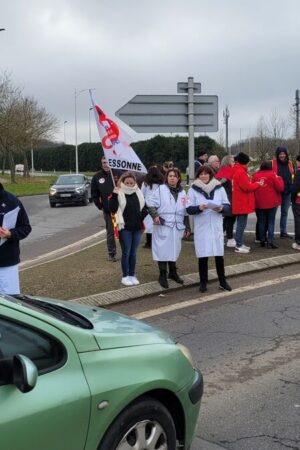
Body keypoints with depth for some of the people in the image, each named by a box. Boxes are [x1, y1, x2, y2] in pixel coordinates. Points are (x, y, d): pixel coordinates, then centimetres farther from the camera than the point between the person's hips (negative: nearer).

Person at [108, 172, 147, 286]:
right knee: (126, 252, 1)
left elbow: (144, 207, 20)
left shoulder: (139, 193, 8)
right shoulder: (119, 194, -6)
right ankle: (125, 276, 13)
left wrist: (142, 217, 4)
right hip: (124, 228, -4)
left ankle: (132, 275, 22)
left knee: (133, 253, 12)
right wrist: (114, 195, -26)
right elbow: (112, 209, -16)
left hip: (137, 228, 4)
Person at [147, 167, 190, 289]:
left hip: (177, 227, 5)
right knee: (163, 250, -3)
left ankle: (173, 272, 28)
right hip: (163, 226, -4)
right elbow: (150, 203, -5)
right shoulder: (161, 189, -3)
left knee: (174, 250, 12)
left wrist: (187, 227, 14)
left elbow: (185, 212, 16)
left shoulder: (182, 193, 12)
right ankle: (162, 275, 8)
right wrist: (155, 215, -19)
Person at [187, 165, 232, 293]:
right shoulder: (193, 189, -1)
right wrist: (199, 208, -22)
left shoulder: (219, 188, 3)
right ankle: (203, 282, 15)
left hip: (216, 226, 1)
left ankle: (222, 281, 18)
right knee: (202, 255, 2)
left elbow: (227, 205, 5)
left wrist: (221, 208, -16)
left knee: (219, 254, 5)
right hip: (201, 227, -1)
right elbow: (189, 209, -3)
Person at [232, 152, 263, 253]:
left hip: (240, 203, 11)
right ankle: (238, 246, -3)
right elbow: (247, 187, -20)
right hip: (242, 203, -10)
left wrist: (254, 183, 5)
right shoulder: (241, 172, -18)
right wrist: (257, 184, -6)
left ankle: (240, 244, 22)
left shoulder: (237, 171, 14)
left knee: (241, 223, 15)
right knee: (241, 224, -6)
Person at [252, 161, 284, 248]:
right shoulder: (272, 175, -9)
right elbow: (280, 188, -8)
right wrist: (279, 179, 6)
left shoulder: (255, 175, 0)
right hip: (271, 202, -3)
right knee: (271, 222, 3)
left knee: (261, 222, 12)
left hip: (259, 203, 3)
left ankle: (262, 241, 15)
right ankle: (270, 241, -4)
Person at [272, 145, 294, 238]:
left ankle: (283, 232, 22)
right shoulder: (273, 163, -6)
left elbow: (293, 176, 15)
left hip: (287, 192, 5)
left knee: (284, 212, 13)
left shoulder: (289, 163, 8)